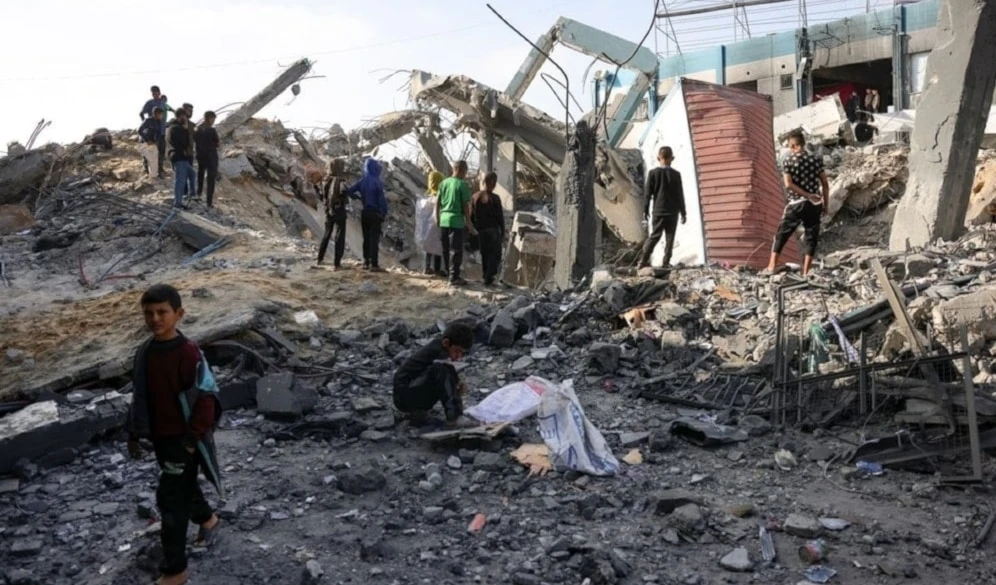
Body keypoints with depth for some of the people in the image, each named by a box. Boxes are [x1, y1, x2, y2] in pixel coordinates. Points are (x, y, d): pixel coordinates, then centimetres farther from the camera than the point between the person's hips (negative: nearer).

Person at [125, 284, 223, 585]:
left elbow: (206, 398, -19)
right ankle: (207, 520, 53)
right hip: (159, 436, 7)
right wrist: (134, 434, 13)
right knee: (183, 486, 24)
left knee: (170, 498, -3)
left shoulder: (189, 352, -21)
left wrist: (193, 437, -18)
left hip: (183, 438, -7)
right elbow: (140, 395, 12)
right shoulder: (144, 352, 1)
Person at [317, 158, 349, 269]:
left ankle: (320, 258, 36)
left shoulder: (326, 181, 2)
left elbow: (321, 197, 11)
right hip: (339, 212, -6)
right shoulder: (338, 181, -16)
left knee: (326, 235, 24)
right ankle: (336, 264, -1)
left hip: (328, 212, 7)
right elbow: (342, 190, -37)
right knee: (339, 237, 1)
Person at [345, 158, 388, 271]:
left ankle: (366, 263, 16)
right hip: (375, 213, -5)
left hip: (364, 213, 5)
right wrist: (384, 213, -6)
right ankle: (374, 265, -2)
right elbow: (382, 199, -14)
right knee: (374, 239, -2)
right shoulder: (377, 182, -12)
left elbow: (349, 192, 1)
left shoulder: (362, 181, 3)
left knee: (366, 238, 13)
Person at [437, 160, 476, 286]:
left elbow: (438, 203, 9)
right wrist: (469, 223, -3)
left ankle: (447, 272, 23)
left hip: (443, 220, 6)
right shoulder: (462, 185, -10)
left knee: (446, 249, 14)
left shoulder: (443, 183, 7)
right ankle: (454, 277, -1)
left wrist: (437, 219, 19)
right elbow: (466, 206, -10)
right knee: (456, 250, -1)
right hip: (456, 221, -6)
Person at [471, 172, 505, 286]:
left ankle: (486, 276, 19)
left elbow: (471, 215, 6)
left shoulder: (475, 197, 1)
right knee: (494, 255, 3)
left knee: (484, 254, 15)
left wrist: (474, 229, 15)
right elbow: (500, 217, -10)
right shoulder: (494, 198, -13)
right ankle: (489, 278, -6)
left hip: (480, 230, 5)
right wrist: (503, 233, -1)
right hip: (493, 230, -5)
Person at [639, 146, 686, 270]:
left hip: (658, 211, 1)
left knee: (654, 236, 7)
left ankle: (644, 260, -2)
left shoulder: (653, 173, -2)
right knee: (670, 238, 5)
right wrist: (683, 212, 7)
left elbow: (647, 192, 0)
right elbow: (680, 195, 0)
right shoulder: (676, 174, -3)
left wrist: (645, 210, 8)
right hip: (672, 212, -1)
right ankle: (666, 262, 1)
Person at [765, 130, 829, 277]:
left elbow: (788, 184, -13)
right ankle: (805, 272, 3)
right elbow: (825, 185, 3)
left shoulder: (788, 161, -3)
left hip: (796, 204, -2)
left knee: (781, 235, 8)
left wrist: (807, 196, -10)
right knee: (811, 238, 7)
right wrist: (825, 204, 11)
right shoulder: (816, 160, 4)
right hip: (814, 205, 2)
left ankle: (771, 267, 6)